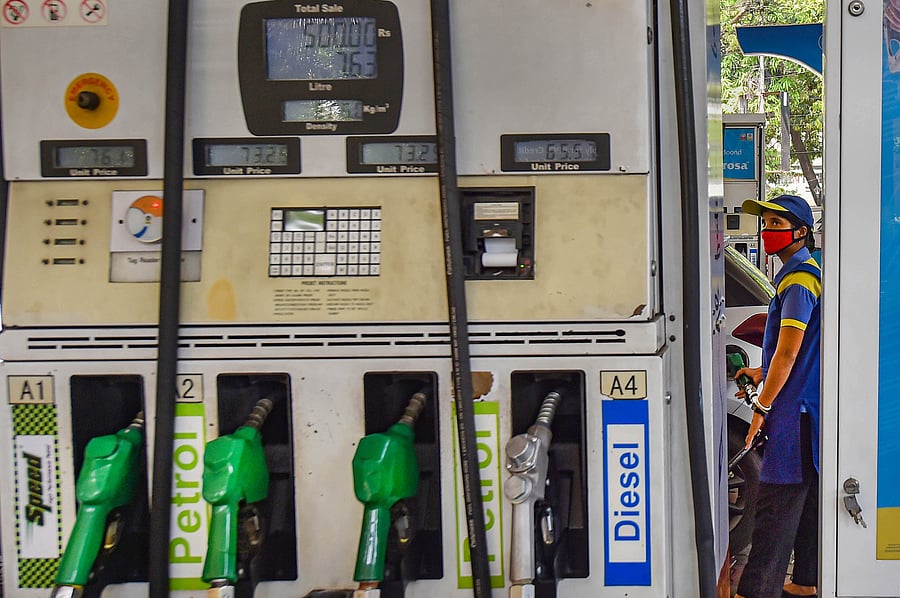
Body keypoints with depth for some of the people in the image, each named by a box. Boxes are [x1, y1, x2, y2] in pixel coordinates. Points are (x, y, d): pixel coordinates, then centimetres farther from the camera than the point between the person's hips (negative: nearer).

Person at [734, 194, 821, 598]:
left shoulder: (799, 280, -15)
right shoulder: (808, 275, 17)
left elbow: (787, 354, -19)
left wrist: (762, 406, -15)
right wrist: (764, 374, 25)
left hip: (795, 412, -10)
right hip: (809, 409, 10)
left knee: (776, 504, -10)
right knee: (806, 500, 14)